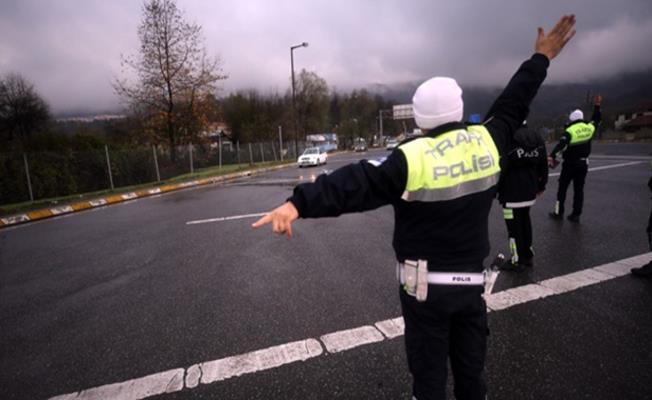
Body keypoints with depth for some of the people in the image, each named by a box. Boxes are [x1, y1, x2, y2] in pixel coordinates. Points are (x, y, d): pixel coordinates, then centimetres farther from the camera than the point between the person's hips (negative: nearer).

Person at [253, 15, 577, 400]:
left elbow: (355, 183, -29)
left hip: (424, 285, -4)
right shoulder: (487, 141, -4)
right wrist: (541, 58, 28)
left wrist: (298, 204, -34)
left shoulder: (413, 157, -19)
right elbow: (512, 106, 13)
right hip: (471, 280, 5)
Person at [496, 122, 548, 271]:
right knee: (525, 222, 20)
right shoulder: (537, 137, 6)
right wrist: (541, 185, 24)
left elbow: (501, 168, -19)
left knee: (514, 226, 3)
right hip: (530, 191, 8)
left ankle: (518, 260, 13)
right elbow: (543, 164, 13)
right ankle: (527, 255, 32)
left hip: (512, 193, -7)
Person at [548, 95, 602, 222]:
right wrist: (597, 106, 34)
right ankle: (576, 215, 12)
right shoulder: (589, 128, 2)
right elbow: (596, 119, 24)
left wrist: (552, 155, -43)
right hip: (583, 163, 5)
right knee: (579, 189, 9)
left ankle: (558, 213, 10)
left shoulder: (570, 131, -15)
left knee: (562, 188, 6)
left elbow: (561, 144, -31)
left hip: (570, 164, -5)